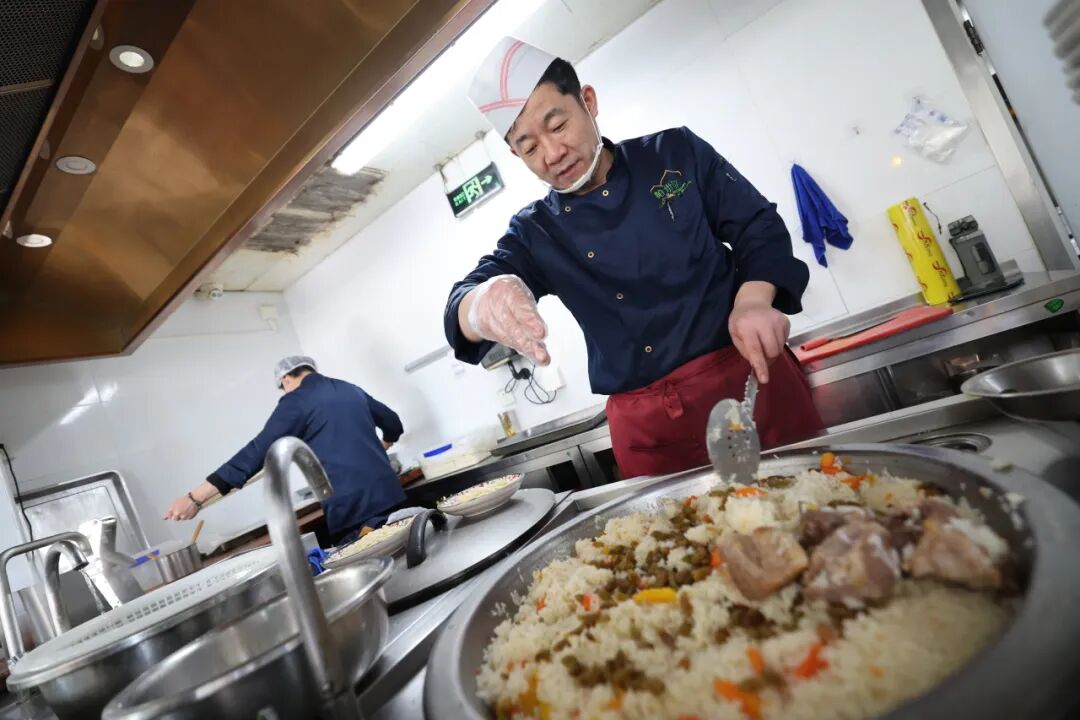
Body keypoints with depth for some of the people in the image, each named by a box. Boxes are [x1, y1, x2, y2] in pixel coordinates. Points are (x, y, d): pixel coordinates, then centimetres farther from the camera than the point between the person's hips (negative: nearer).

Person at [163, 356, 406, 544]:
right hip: (390, 495, 6)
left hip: (351, 508, -6)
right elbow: (393, 424, 28)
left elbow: (258, 452, -10)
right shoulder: (350, 390, 18)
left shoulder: (296, 401, -2)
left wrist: (195, 498, -9)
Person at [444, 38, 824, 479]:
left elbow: (759, 227, 6)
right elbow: (463, 304, -7)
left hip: (753, 379, 0)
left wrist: (753, 302, -15)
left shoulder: (675, 152, 4)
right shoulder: (534, 234, 5)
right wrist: (484, 305, -33)